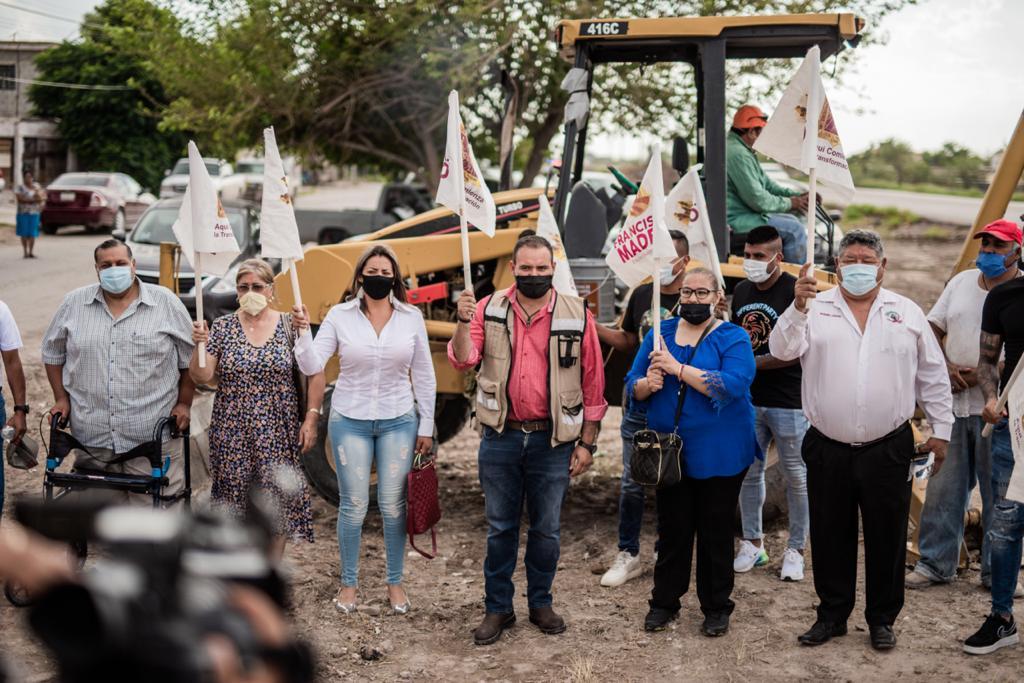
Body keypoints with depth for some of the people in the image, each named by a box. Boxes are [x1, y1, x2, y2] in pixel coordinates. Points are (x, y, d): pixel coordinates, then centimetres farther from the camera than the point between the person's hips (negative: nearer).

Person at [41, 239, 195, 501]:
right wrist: (61, 398, 9)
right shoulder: (74, 303, 7)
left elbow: (190, 359, 5)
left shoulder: (167, 303, 0)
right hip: (91, 438, 3)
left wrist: (184, 403, 0)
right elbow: (53, 353, 17)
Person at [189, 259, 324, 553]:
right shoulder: (222, 327, 3)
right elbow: (201, 377, -2)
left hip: (279, 435, -1)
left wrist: (311, 418, -6)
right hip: (232, 436, 1)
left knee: (277, 506, 2)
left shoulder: (290, 326, 0)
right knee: (233, 502, 5)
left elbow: (314, 374, 1)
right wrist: (200, 345, -18)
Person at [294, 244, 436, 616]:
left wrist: (426, 427, 4)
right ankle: (348, 583, 19)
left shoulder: (412, 317, 0)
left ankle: (395, 582, 19)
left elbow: (424, 376, 5)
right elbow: (312, 366, -6)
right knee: (353, 505, 3)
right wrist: (302, 333, -24)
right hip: (350, 421, 0)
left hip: (398, 421, 1)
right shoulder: (340, 316, -3)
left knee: (394, 504, 4)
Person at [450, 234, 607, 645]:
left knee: (546, 529, 11)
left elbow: (593, 384, -1)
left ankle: (540, 603, 28)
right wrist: (463, 323, -28)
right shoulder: (490, 310, 0)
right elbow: (462, 359, -10)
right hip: (500, 437, 1)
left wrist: (587, 443, -2)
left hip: (553, 440, -1)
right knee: (500, 527, 10)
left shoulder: (576, 316, -4)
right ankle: (497, 608, 21)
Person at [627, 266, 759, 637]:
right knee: (672, 529, 11)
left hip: (718, 455, -3)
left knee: (715, 532, 7)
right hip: (669, 452, 3)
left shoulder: (733, 338, -6)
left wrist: (679, 369, -24)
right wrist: (648, 384, -16)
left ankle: (716, 607, 19)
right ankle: (664, 601, 23)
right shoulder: (660, 333, 6)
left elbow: (732, 386, -22)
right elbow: (633, 384, 7)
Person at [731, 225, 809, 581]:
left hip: (788, 403, -6)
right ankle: (752, 543, 24)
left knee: (796, 477, 3)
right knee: (748, 472, 11)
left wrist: (753, 363, -16)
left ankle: (795, 550, 13)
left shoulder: (795, 292, -10)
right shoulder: (741, 291, 10)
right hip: (748, 399, 6)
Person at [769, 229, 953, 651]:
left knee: (886, 537, 8)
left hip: (888, 450, 0)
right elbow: (782, 350, -12)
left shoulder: (908, 313, 7)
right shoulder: (816, 309, 3)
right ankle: (832, 614, 25)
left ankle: (882, 619, 23)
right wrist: (798, 307, -25)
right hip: (828, 450, 0)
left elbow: (933, 376, 11)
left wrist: (941, 429, 9)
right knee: (830, 537, 10)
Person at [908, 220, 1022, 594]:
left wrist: (980, 376, -18)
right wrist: (947, 368, -3)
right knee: (944, 486, 7)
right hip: (953, 405, 4)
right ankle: (935, 563, 17)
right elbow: (933, 328, 13)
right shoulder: (962, 281, 11)